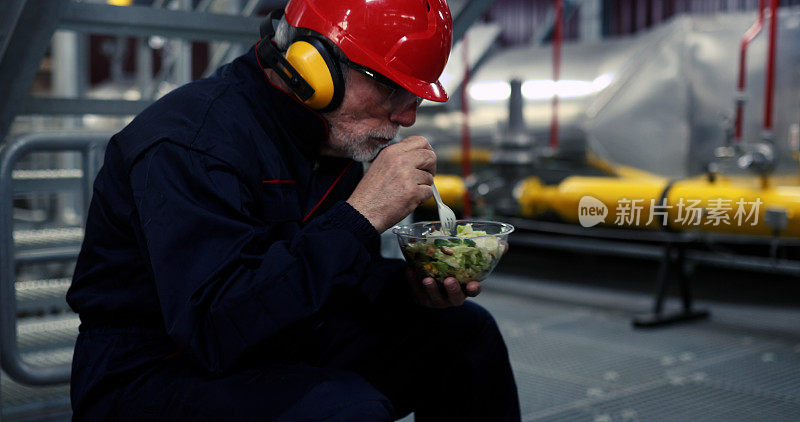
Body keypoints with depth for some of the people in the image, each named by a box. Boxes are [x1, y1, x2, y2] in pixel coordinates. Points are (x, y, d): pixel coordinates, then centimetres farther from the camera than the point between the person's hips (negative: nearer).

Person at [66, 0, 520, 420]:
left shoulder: (332, 136, 4)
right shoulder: (189, 145, -25)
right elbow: (215, 329, -36)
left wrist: (407, 285, -8)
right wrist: (359, 216, -34)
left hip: (277, 354, 9)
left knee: (466, 333, 3)